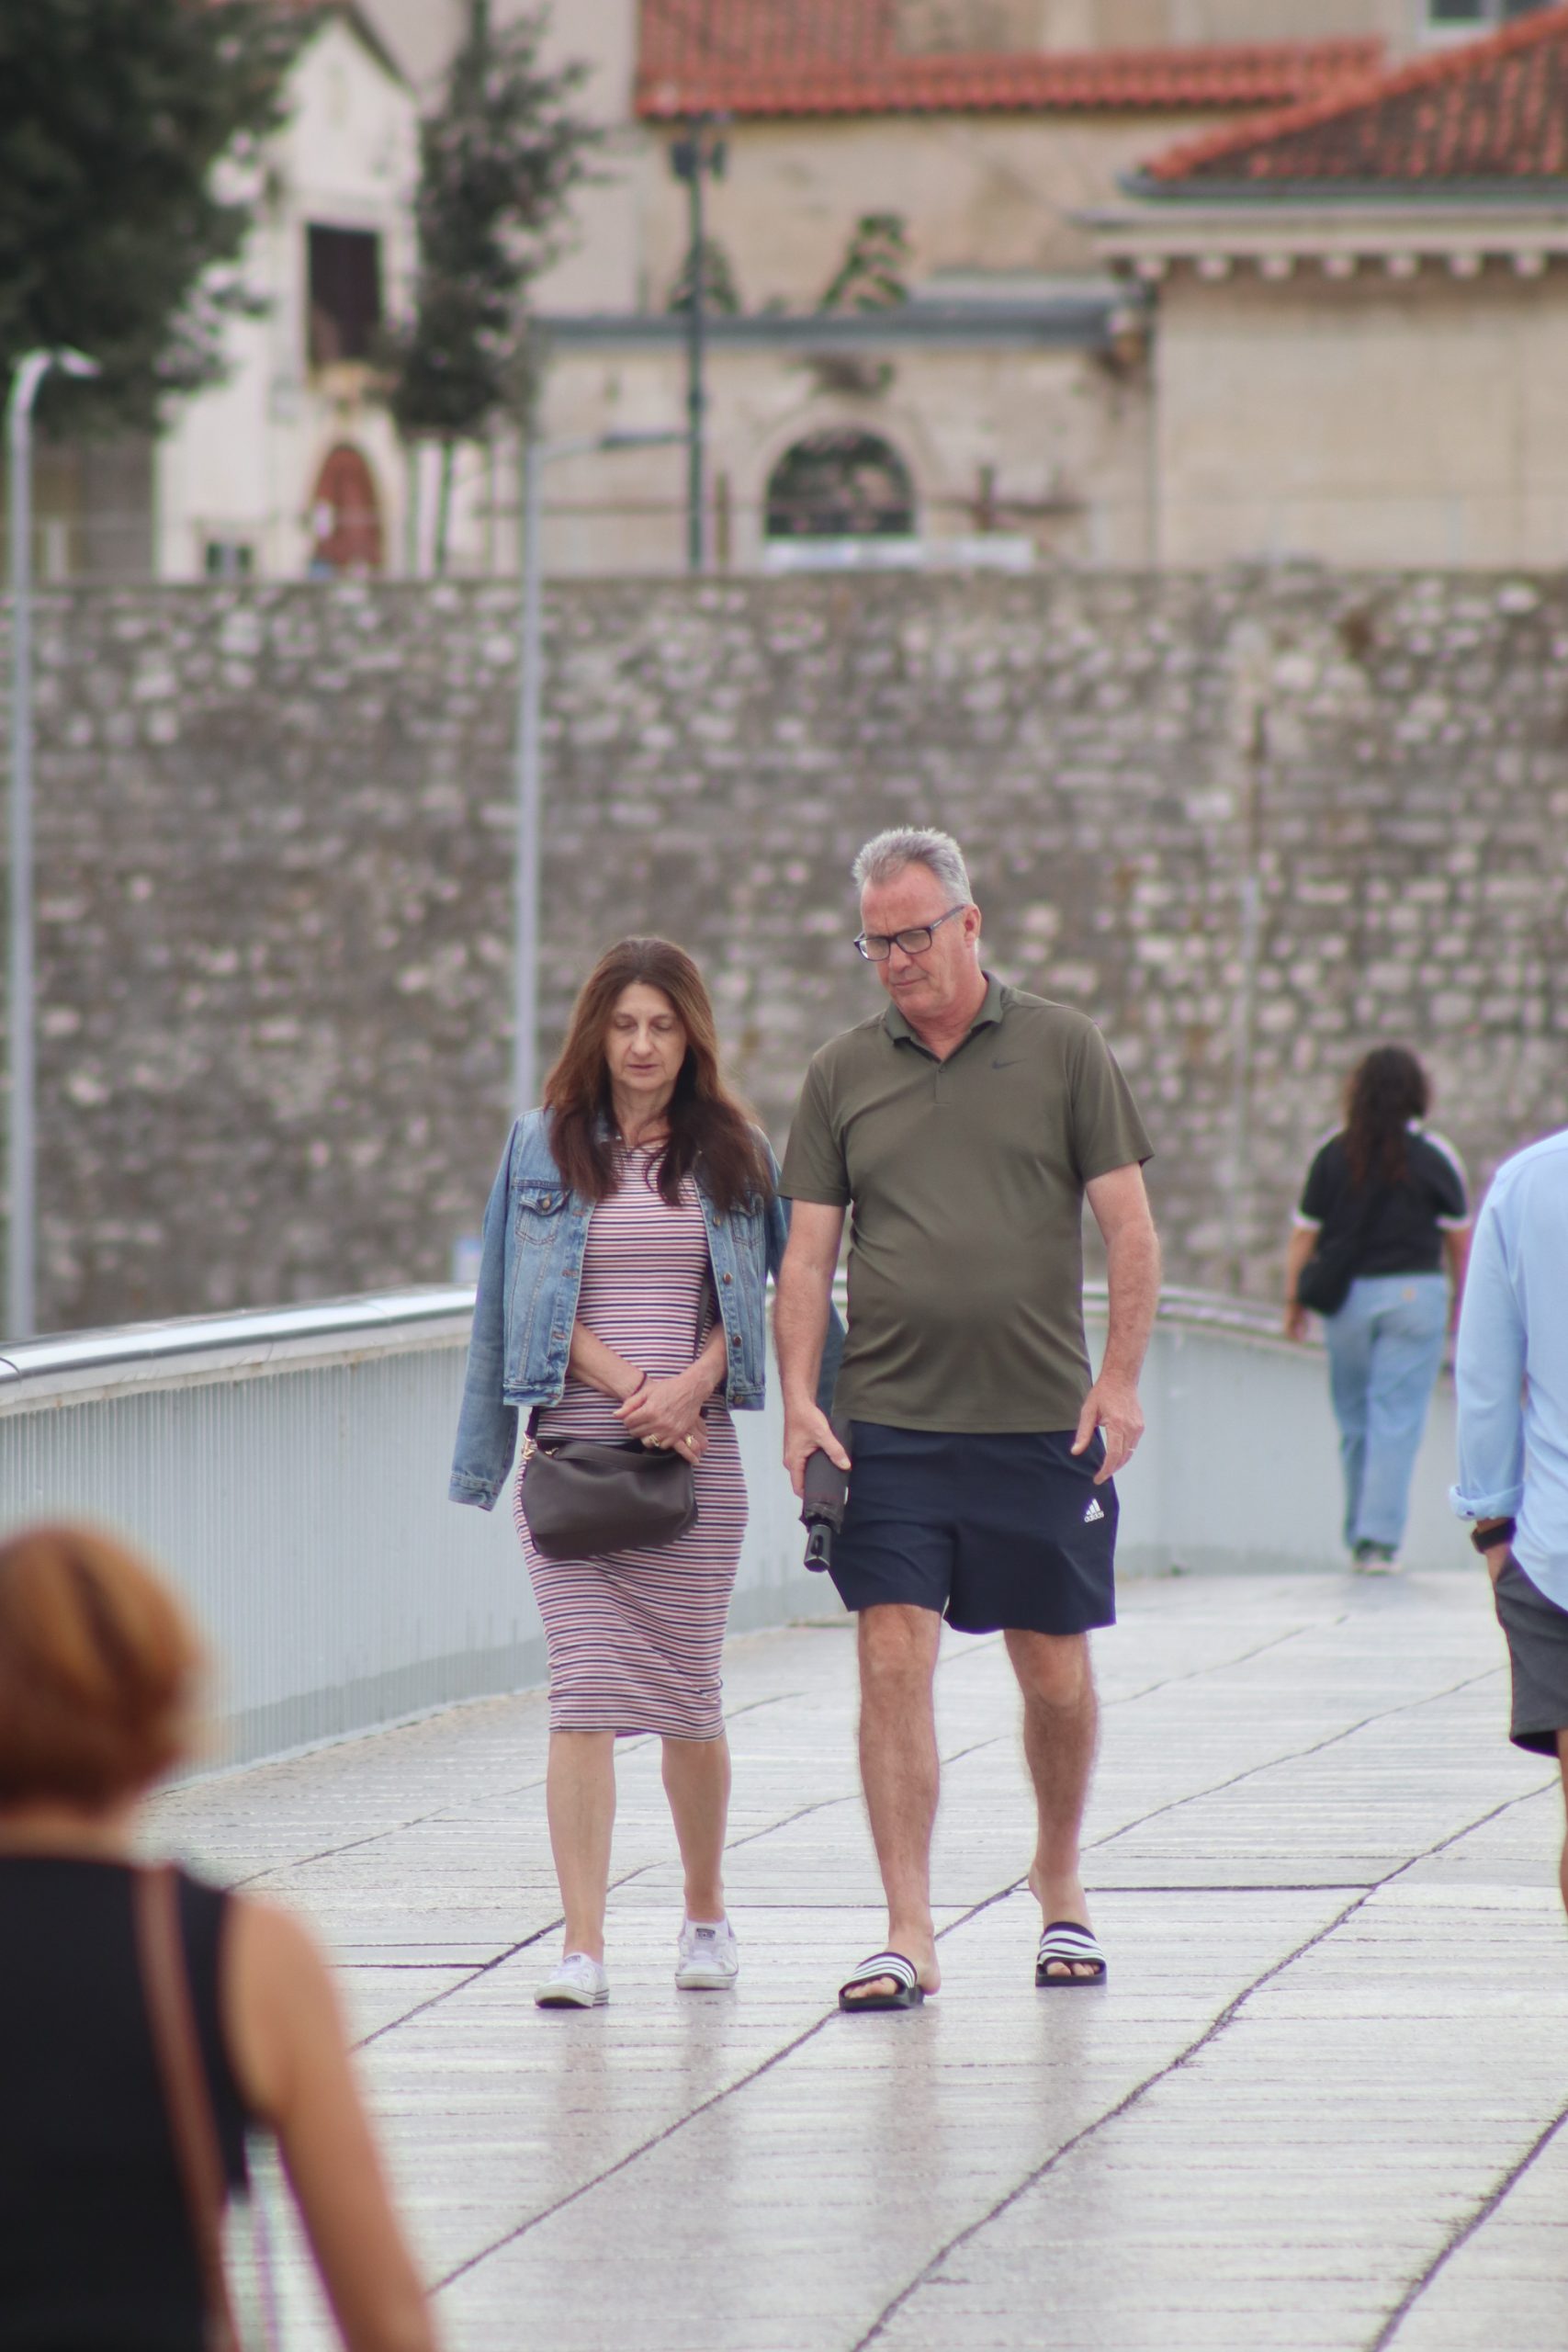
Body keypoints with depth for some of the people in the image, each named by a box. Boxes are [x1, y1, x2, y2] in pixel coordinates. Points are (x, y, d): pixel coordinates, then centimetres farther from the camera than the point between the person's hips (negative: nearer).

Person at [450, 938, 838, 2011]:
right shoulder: (544, 1149, 6)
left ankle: (706, 1913, 26)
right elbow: (535, 1304, 1)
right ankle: (583, 1946, -14)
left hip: (697, 1450, 1)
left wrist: (691, 1387, -11)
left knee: (689, 1696, 6)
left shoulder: (733, 1152, 9)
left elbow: (753, 1299, 6)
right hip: (574, 1443, -1)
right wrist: (631, 1389, -11)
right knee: (586, 1689, -10)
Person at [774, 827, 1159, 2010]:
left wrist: (1119, 1378, -9)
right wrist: (799, 1399, -6)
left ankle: (1060, 1878, 32)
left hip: (1041, 1422, -1)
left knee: (1055, 1673, 8)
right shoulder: (842, 1074, 8)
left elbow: (1130, 1227, 1)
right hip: (890, 1423, 1)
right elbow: (807, 1253, 7)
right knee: (894, 1662, -8)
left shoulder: (1062, 1049, 3)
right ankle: (909, 1934, -7)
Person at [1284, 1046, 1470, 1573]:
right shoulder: (1434, 1155, -4)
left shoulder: (1333, 1154, -1)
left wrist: (1294, 1300, 9)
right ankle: (1379, 1539, -10)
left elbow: (1304, 1234, 1)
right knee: (1398, 1420, -3)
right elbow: (1459, 1236, 2)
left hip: (1346, 1296, 2)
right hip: (1414, 1292, -2)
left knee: (1354, 1417, 12)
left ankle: (1359, 1537, 17)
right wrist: (1461, 1296, 14)